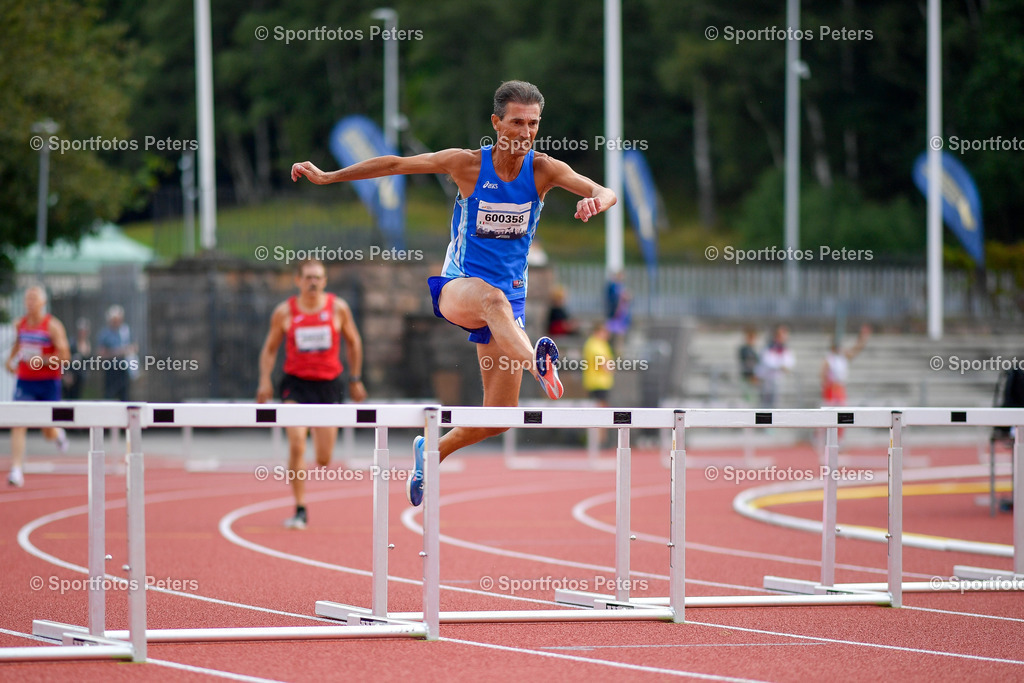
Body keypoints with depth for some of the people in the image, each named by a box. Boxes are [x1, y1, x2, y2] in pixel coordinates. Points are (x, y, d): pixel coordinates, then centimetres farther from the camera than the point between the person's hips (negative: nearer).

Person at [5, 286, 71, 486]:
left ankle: (59, 434, 45)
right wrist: (11, 359, 11)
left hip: (48, 382, -3)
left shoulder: (52, 326, -10)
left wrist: (42, 360, -24)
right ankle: (16, 471, -16)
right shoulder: (20, 324, 4)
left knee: (49, 434, 7)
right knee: (18, 425, -14)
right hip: (24, 382, 3)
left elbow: (64, 356, -14)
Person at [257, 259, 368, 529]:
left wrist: (355, 379, 13)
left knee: (323, 459, 1)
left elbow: (353, 342, 13)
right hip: (296, 384, -1)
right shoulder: (284, 312, -1)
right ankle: (300, 510, -11)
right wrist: (265, 380, -3)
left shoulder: (338, 308, 0)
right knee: (297, 446, -19)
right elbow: (270, 348, 9)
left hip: (329, 384, 1)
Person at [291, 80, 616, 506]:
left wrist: (597, 200, -41)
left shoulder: (543, 170, -4)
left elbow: (604, 192, -15)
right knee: (493, 297, -42)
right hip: (458, 286, -3)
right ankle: (536, 362, -70)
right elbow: (396, 165, 0)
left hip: (509, 301, 3)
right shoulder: (468, 164, -7)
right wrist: (327, 177, 0)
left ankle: (432, 451, 28)